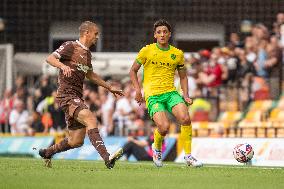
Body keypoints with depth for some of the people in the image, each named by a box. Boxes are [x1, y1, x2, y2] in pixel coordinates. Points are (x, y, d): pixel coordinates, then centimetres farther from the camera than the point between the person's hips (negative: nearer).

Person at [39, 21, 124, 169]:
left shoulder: (87, 53, 20)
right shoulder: (70, 46, -4)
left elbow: (90, 75, 35)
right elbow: (50, 58, -14)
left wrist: (110, 88, 35)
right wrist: (63, 66, -34)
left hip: (77, 98, 9)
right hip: (66, 94, -9)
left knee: (76, 141, 7)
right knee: (90, 119, -28)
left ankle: (47, 152, 29)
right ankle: (107, 158, -39)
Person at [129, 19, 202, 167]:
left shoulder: (177, 54, 10)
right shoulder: (147, 51, 2)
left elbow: (183, 76, 21)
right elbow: (133, 71, 11)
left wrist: (186, 95, 7)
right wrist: (138, 90, -2)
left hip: (171, 92, 3)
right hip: (152, 95, -3)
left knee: (185, 118, -23)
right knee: (164, 127, -22)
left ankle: (188, 156, -9)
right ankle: (157, 148, 13)